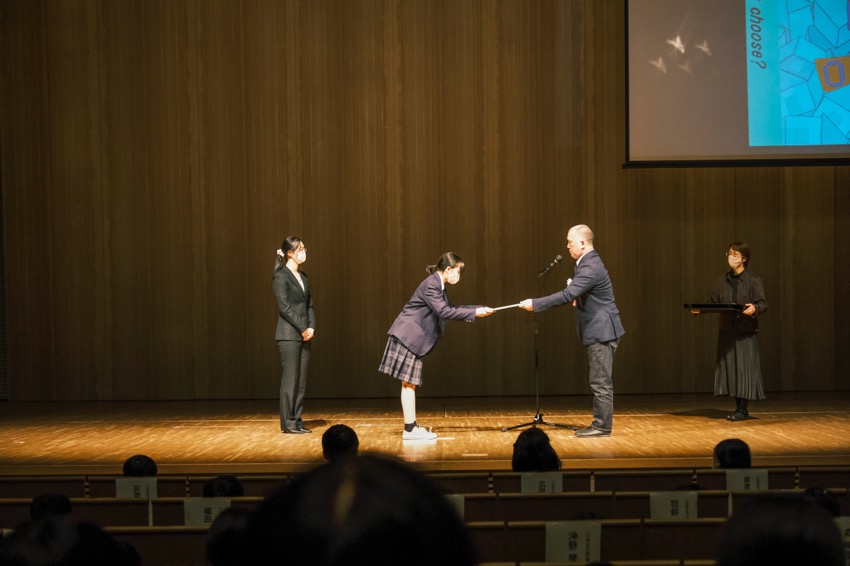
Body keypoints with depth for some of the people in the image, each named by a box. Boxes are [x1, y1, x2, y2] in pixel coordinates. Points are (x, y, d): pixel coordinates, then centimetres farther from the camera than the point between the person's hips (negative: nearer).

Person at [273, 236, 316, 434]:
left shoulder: (303, 277, 16)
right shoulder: (281, 276, -7)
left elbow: (309, 304, 15)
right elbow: (284, 307, -13)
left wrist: (311, 327, 0)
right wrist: (302, 328, -13)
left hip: (304, 335, 7)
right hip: (289, 335, -7)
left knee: (301, 381, 7)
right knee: (290, 380, -5)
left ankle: (297, 421, 12)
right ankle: (288, 423, 0)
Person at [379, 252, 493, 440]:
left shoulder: (438, 286, 13)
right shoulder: (431, 285, -17)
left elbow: (450, 309, 18)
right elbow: (444, 312, -26)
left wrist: (478, 310, 10)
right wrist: (474, 313, -23)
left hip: (413, 339, 10)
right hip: (407, 337, -10)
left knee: (410, 383, 10)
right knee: (409, 383, -7)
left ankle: (412, 426, 13)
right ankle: (409, 429, -5)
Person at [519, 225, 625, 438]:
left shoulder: (590, 267, -20)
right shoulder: (589, 262, 14)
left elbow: (567, 295, -28)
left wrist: (535, 304, -25)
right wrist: (578, 300, 5)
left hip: (601, 331, -11)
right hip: (598, 331, 11)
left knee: (601, 382, -5)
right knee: (600, 381, 13)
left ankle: (602, 426, -1)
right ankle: (600, 424, 18)